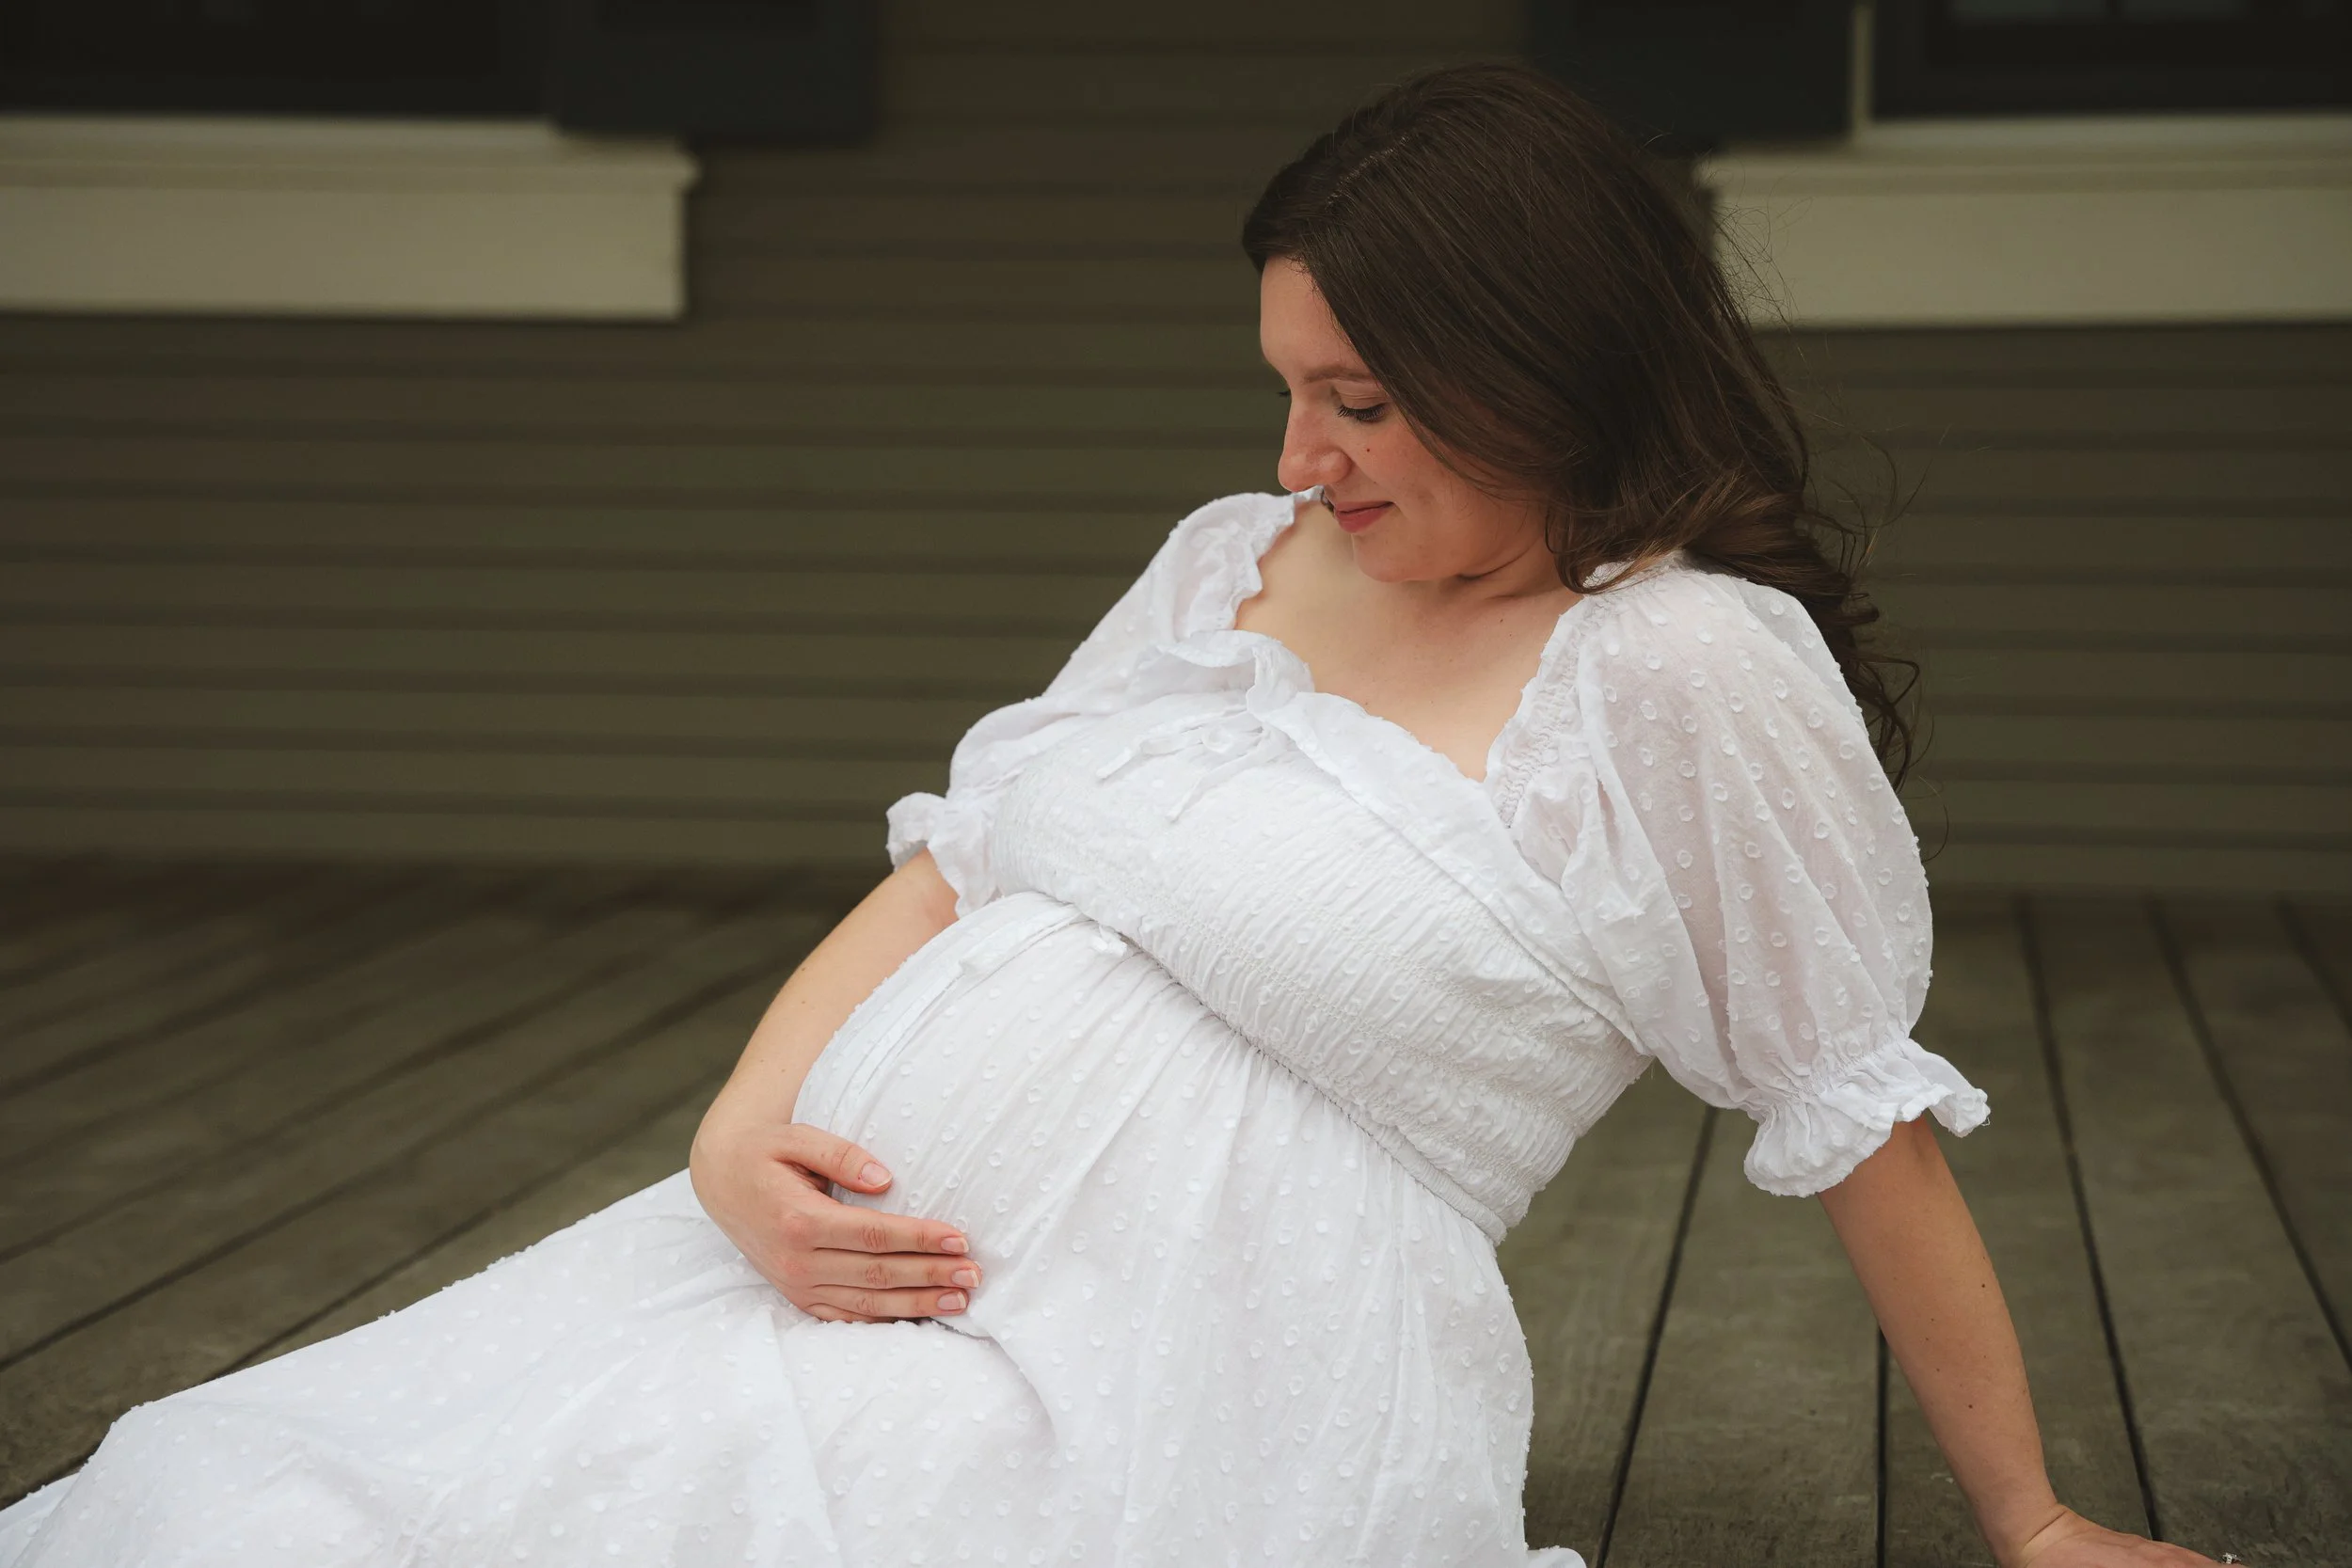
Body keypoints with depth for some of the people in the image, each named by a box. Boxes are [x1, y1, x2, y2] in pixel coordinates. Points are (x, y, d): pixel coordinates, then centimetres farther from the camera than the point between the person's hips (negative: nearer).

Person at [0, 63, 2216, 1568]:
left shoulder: (1684, 671, -8)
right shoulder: (1227, 562, 14)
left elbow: (1865, 1127, -2)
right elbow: (953, 865, 14)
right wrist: (747, 1126, -5)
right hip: (837, 1254, 7)